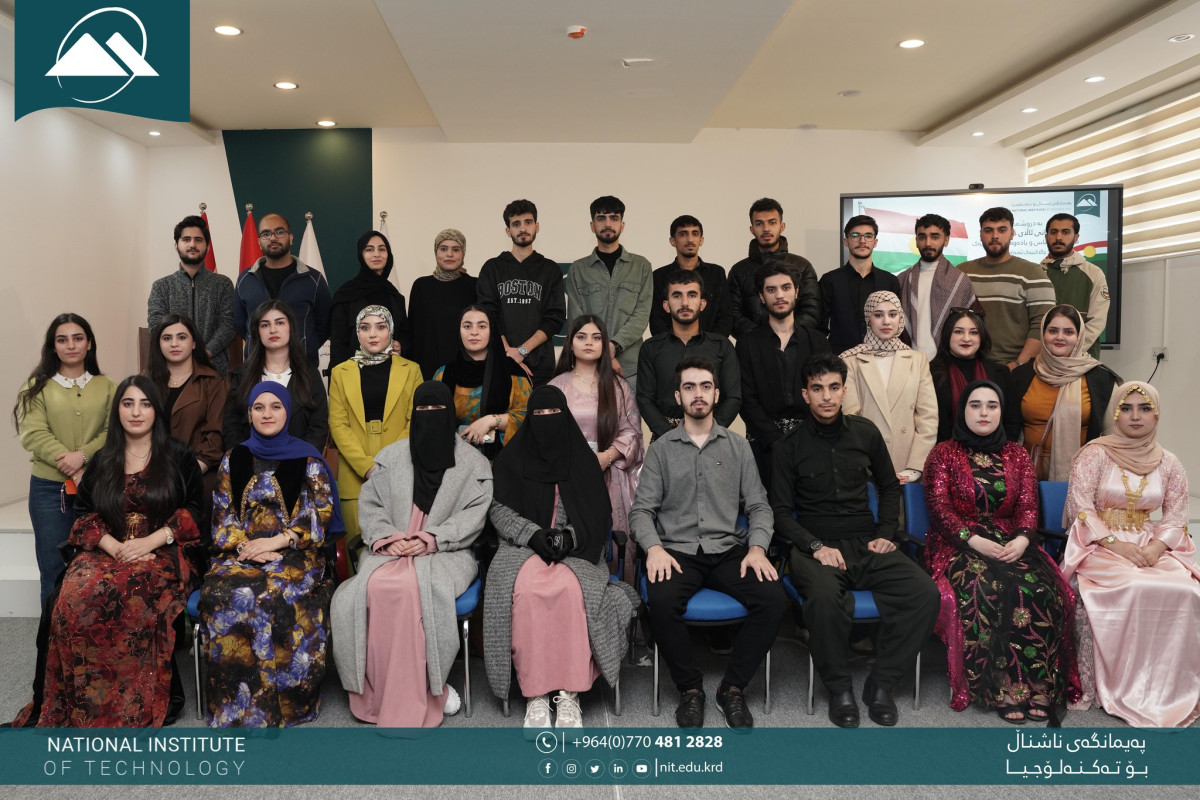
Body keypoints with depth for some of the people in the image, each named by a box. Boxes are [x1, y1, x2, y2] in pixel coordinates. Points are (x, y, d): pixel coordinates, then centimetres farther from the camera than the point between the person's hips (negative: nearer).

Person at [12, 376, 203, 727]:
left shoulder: (178, 456, 7)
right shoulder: (102, 460, 17)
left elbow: (194, 510, 1)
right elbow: (84, 512, 11)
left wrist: (151, 541, -13)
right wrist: (113, 545, -9)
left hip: (161, 552, -3)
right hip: (107, 550, 3)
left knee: (133, 596, -35)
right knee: (74, 595, -29)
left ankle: (130, 706, -23)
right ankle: (80, 706, -18)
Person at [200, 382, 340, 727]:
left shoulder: (307, 460, 7)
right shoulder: (233, 460, 15)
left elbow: (320, 517, 0)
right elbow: (223, 517, 11)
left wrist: (277, 541, -12)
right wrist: (245, 546, -8)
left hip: (294, 554, -2)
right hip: (241, 552, 2)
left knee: (276, 594, -33)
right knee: (223, 592, -29)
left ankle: (284, 700, -19)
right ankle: (235, 704, -19)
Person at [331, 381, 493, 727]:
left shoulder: (473, 462, 8)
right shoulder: (390, 457, 17)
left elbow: (475, 513, 0)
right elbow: (370, 503, 14)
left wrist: (431, 539, -12)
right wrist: (386, 537, -5)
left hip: (446, 552, -3)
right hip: (391, 549, 3)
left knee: (414, 586, -35)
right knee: (375, 586, -31)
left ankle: (411, 697, -23)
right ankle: (376, 690, -16)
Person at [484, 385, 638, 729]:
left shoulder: (583, 459, 14)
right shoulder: (511, 458, 14)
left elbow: (598, 515, 8)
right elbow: (500, 510, 6)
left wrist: (569, 536, -11)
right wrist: (533, 534, -12)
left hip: (575, 551, 0)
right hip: (522, 547, 0)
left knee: (570, 587, -35)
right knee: (528, 588, -35)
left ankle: (569, 694, -28)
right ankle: (535, 694, -26)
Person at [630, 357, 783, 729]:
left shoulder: (737, 446, 13)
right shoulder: (662, 449, 9)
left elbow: (758, 505, 9)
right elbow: (641, 509, 4)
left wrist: (757, 547, -9)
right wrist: (654, 548, -15)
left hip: (728, 550, 2)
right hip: (678, 551, -1)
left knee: (772, 598, -26)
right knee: (662, 600, -33)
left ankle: (732, 687, -5)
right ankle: (690, 689, -8)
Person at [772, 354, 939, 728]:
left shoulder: (865, 432, 11)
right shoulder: (791, 445, 3)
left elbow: (889, 487, 21)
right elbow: (780, 511, 2)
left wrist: (885, 534, 6)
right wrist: (815, 546, -13)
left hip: (867, 543, 3)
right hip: (816, 546, -3)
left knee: (924, 592, -24)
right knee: (825, 597, -37)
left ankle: (881, 683, -7)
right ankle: (840, 689, -12)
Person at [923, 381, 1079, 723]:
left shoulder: (1016, 455, 16)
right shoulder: (943, 454, 6)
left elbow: (1028, 506, 8)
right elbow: (939, 507, -3)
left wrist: (1022, 539, -13)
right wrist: (974, 540, -17)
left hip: (1011, 543, 3)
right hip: (958, 544, -3)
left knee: (1041, 591, -28)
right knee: (982, 591, -33)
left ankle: (1039, 686, -20)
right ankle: (1001, 690, -24)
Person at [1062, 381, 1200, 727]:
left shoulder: (1168, 463, 11)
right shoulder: (1094, 454, -2)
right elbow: (1080, 509, -8)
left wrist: (1156, 547, -12)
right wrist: (1116, 544, -18)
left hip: (1150, 546, 4)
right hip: (1100, 545, -4)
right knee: (1132, 588, -33)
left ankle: (1168, 686, -12)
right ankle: (1123, 689, -21)